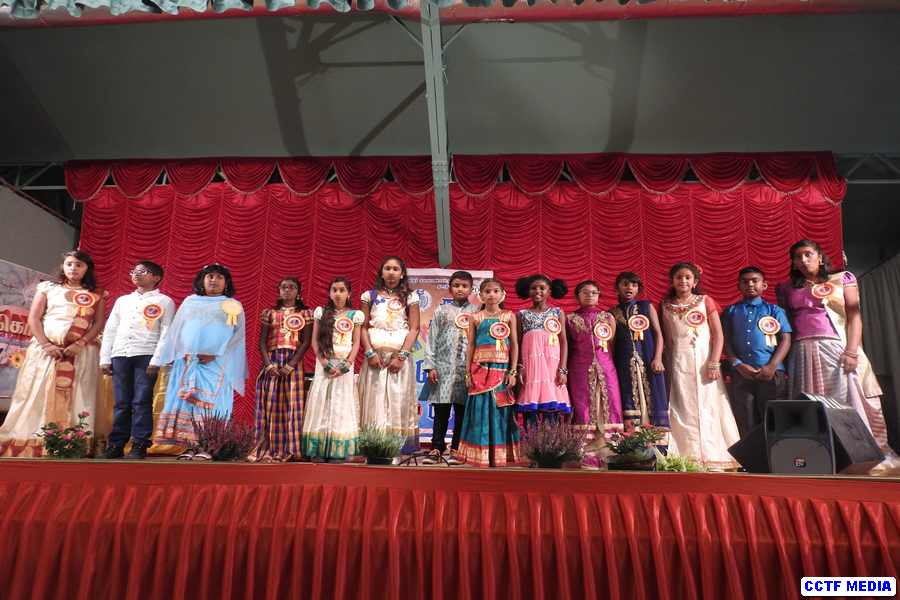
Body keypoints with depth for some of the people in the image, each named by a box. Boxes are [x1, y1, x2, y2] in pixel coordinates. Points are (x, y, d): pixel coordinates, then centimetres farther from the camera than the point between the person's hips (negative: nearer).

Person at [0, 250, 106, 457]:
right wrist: (46, 345, -8)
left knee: (77, 397, -5)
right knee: (38, 394, -2)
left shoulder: (96, 295, 11)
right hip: (46, 349, 1)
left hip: (81, 352, -1)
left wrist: (80, 344, -12)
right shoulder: (47, 288, 13)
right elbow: (33, 318, 5)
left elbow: (99, 323, 3)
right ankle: (29, 443, 1)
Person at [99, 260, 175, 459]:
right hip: (120, 355, 4)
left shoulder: (164, 301, 7)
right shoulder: (123, 300, 22)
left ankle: (139, 446, -3)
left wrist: (156, 360, -12)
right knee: (121, 403, 4)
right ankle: (116, 445, 9)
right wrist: (105, 358, 9)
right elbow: (110, 329, 18)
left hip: (146, 356, -4)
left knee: (141, 402, -7)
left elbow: (166, 333, -2)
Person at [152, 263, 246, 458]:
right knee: (185, 401, -2)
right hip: (186, 360, 3)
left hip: (217, 362, -3)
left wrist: (216, 355, -13)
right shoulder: (190, 301, 19)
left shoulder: (234, 306, 10)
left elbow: (237, 336, -1)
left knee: (210, 403, -7)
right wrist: (173, 355, 1)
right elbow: (176, 330, 16)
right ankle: (189, 446, 0)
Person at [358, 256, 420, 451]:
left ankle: (399, 448, 5)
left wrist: (402, 356, -11)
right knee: (374, 400, -1)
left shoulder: (410, 296, 7)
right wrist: (370, 353, -9)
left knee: (399, 400, -1)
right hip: (376, 355, 1)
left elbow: (414, 329, -1)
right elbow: (363, 327, 5)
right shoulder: (370, 295, 10)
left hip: (400, 356, -1)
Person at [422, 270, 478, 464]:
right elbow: (432, 340, 5)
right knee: (441, 411, 2)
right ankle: (436, 449, 11)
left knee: (462, 411, 4)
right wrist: (430, 366, -2)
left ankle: (456, 449, 14)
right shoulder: (441, 311, 9)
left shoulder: (477, 312, 8)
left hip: (468, 368, 0)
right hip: (444, 366, 0)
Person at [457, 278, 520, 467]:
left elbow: (514, 345, 4)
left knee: (501, 411, 3)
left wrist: (512, 372, -3)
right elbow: (471, 346, 7)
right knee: (481, 411, 2)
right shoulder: (475, 318, 6)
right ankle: (480, 456, 11)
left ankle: (500, 456, 12)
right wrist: (468, 373, 2)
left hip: (502, 369, 0)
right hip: (481, 369, 0)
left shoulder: (509, 316, 6)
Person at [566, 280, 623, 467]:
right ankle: (587, 457, 1)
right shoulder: (570, 319, 8)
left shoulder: (608, 317, 11)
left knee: (608, 406, -2)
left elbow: (613, 344, 11)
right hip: (580, 368, -1)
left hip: (606, 367, 1)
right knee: (583, 407, -2)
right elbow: (567, 347, 7)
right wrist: (564, 371, 0)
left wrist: (609, 365, 4)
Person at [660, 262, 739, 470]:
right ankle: (689, 459, 2)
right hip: (678, 363, 1)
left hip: (704, 361, -1)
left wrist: (714, 364, -8)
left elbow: (718, 335, 2)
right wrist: (666, 364, 0)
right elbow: (665, 338, 9)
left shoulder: (706, 301, 6)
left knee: (707, 407, -2)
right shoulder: (666, 306, 10)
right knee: (682, 411, -1)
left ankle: (713, 460, 4)